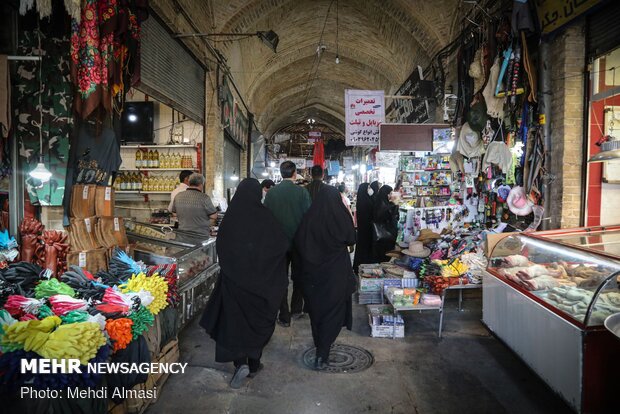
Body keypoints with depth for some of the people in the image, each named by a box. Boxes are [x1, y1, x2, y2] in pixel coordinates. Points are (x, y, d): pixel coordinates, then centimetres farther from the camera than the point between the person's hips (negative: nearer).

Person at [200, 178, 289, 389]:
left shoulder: (230, 218, -10)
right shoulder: (265, 217, -13)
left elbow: (220, 247, -1)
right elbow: (283, 244, -9)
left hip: (234, 279, 0)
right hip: (261, 281, 0)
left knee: (235, 320, 12)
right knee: (257, 319, 14)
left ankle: (241, 363, 0)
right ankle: (254, 364, 25)